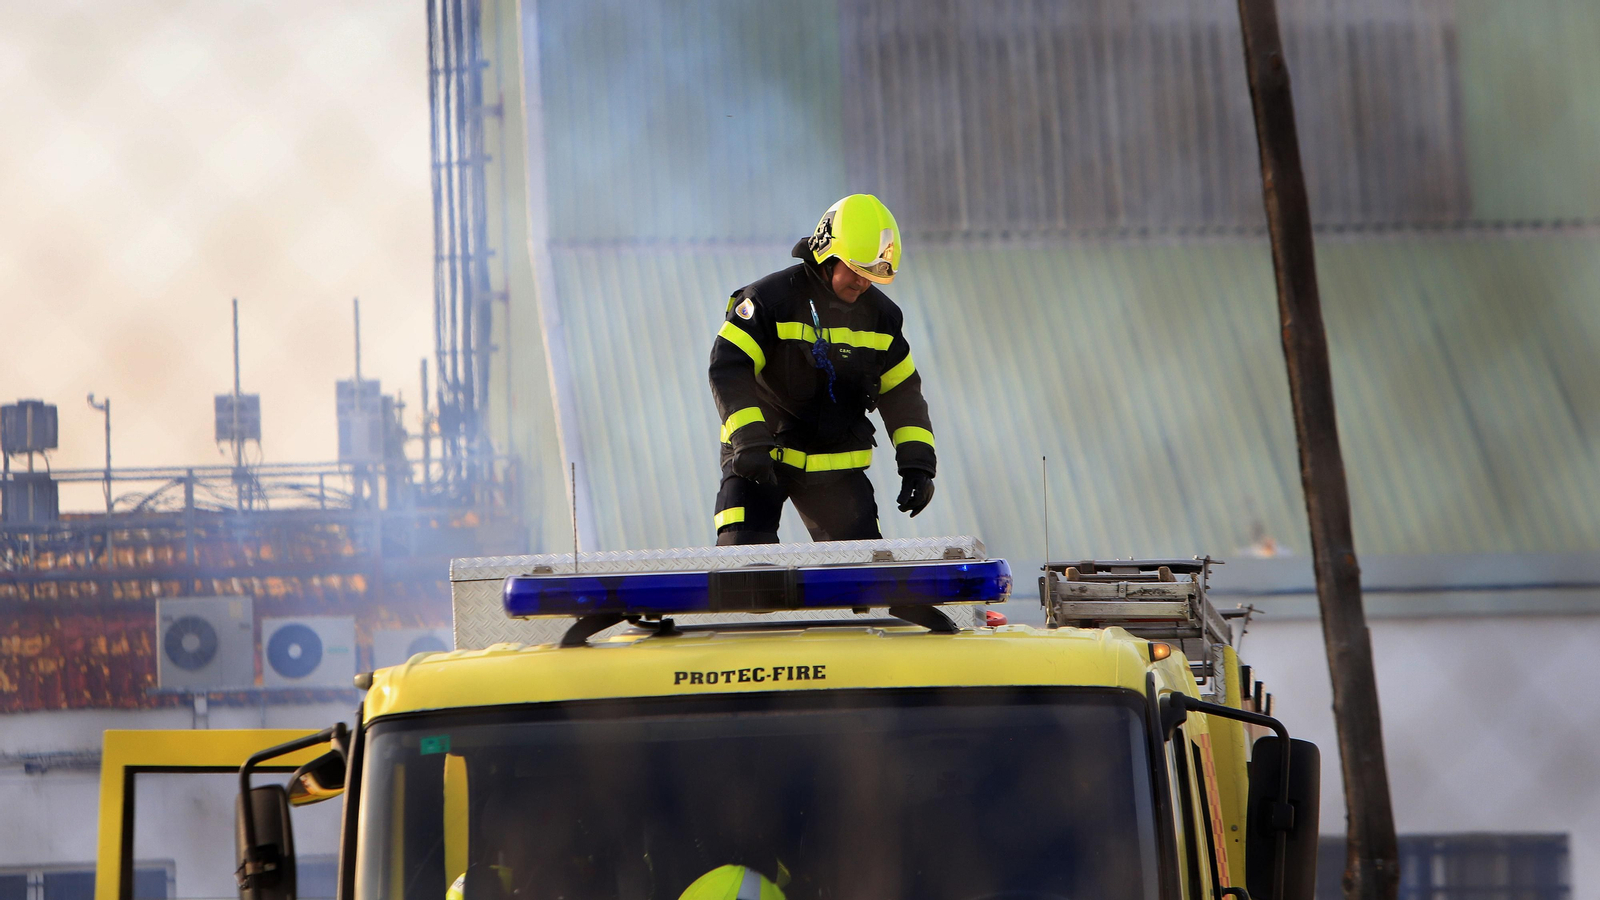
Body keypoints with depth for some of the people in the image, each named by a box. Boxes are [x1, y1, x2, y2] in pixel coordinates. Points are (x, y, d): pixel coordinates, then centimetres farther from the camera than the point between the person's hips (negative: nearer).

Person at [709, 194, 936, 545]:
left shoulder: (880, 315, 3)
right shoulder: (771, 299, -13)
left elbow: (902, 392, 11)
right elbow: (729, 370, -19)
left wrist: (916, 463, 2)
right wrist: (749, 439, -29)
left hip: (837, 463, 4)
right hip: (762, 457, -4)